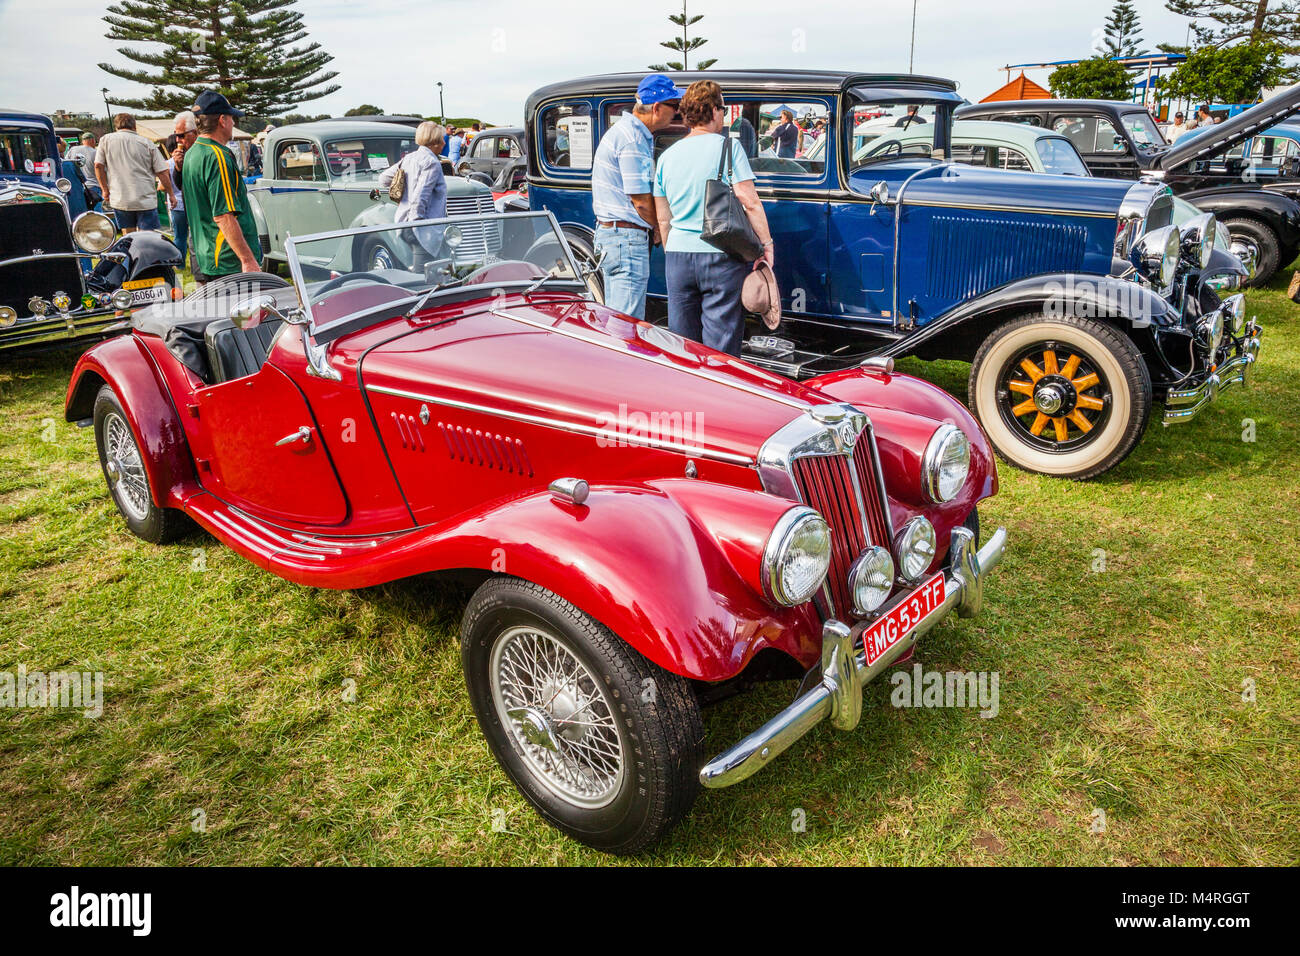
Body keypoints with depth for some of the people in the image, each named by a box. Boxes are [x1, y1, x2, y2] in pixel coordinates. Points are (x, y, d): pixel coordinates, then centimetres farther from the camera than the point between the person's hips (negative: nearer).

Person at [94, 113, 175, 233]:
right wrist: (171, 195, 11)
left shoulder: (106, 140, 7)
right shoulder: (147, 143, 3)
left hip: (119, 200, 2)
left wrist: (105, 190, 13)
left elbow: (98, 166, 3)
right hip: (146, 201, -2)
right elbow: (162, 173, 0)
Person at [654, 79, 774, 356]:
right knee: (721, 347, 0)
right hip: (721, 258, -5)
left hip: (678, 254, 5)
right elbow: (750, 203, -10)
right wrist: (766, 244, -2)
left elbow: (663, 219, 15)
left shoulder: (667, 156, 11)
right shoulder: (727, 146, -4)